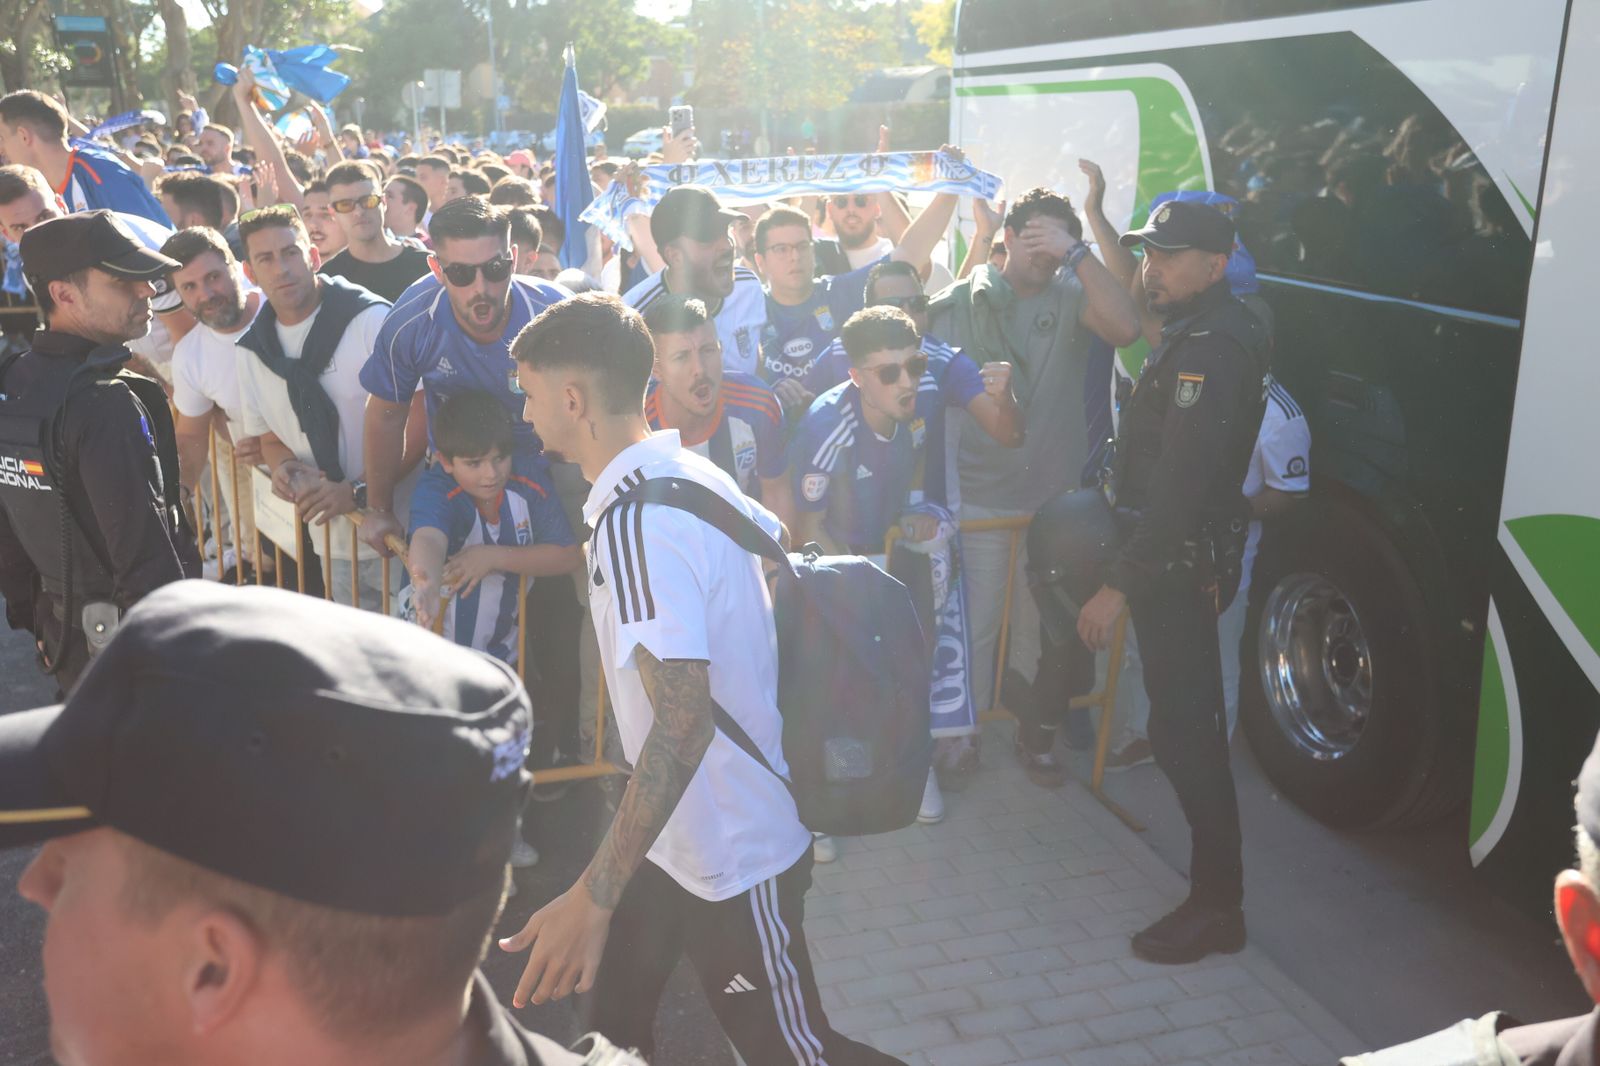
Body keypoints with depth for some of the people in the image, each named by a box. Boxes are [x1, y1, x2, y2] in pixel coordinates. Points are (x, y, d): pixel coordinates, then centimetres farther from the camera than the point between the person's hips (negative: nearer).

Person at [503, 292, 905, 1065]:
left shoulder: (634, 519, -27)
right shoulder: (691, 471, 1)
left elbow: (683, 717, -34)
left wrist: (594, 893, -34)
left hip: (731, 856, -9)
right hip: (679, 831, 9)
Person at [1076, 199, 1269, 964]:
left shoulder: (1211, 347, -21)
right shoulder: (1195, 331, 11)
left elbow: (1180, 485, -27)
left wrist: (1120, 585, -27)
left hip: (1177, 562, -10)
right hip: (1177, 555, 10)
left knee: (1184, 729, -4)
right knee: (1185, 719, 18)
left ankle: (1217, 906, 8)